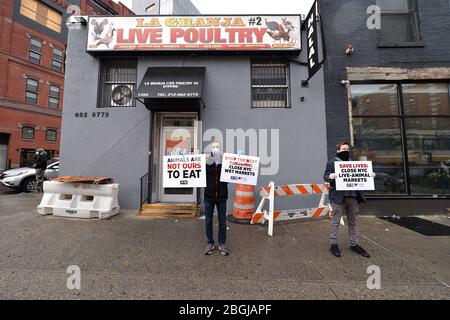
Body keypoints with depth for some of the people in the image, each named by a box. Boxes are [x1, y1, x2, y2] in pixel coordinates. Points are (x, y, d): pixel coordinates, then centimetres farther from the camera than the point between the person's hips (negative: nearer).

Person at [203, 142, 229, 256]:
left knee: (222, 221, 12)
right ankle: (210, 243, 32)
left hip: (221, 197, 0)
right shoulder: (205, 162, -5)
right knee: (208, 221, 12)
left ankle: (222, 244, 30)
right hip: (209, 196, 0)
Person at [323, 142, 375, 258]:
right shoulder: (331, 163, 0)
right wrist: (330, 176, -26)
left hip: (353, 197, 6)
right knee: (335, 221, 2)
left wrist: (369, 175, 2)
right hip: (338, 197, -5)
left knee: (353, 222, 15)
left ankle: (354, 244, 28)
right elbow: (325, 176, -5)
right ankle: (334, 245, 13)